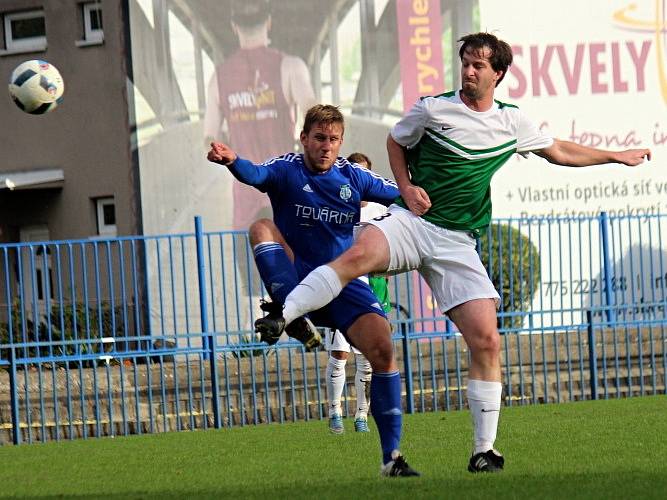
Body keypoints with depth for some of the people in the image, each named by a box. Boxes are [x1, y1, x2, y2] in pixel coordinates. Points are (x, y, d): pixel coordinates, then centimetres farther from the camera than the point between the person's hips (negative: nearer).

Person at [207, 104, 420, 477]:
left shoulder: (354, 177, 7)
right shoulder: (287, 170, -3)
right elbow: (257, 174, -26)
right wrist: (233, 161, -48)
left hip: (344, 285, 2)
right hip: (295, 283, -2)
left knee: (383, 348, -20)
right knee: (262, 228, -25)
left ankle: (392, 457, -13)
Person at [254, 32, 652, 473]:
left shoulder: (511, 122, 11)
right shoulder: (433, 108, 2)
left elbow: (559, 152, 27)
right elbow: (396, 142, 18)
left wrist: (616, 156, 28)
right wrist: (406, 188, 1)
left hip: (457, 242, 2)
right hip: (411, 221, -2)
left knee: (487, 342, -8)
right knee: (357, 255, -37)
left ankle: (484, 451, -1)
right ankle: (282, 316, -42)